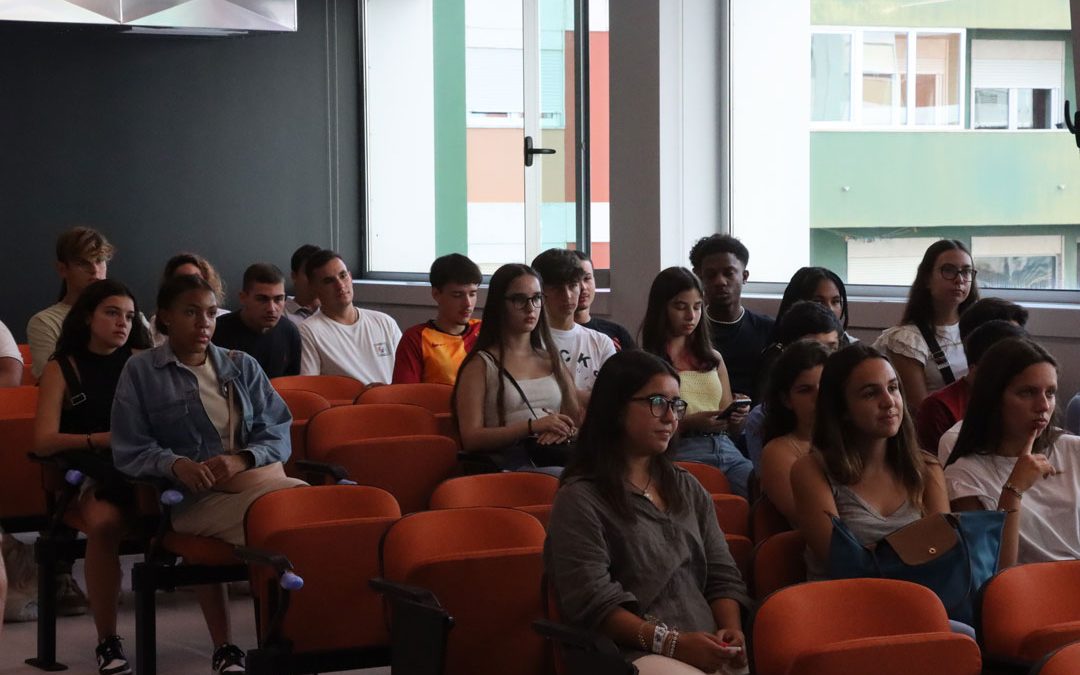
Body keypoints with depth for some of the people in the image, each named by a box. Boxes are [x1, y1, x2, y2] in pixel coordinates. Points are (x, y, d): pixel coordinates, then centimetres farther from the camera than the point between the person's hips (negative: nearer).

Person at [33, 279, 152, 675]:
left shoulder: (144, 361, 17)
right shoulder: (62, 369, 9)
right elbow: (43, 441, -2)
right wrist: (101, 440, -17)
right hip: (91, 473, -2)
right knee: (104, 522, -38)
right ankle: (107, 643, -25)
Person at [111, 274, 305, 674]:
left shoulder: (241, 366, 21)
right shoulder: (141, 372, 11)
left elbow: (278, 432, 13)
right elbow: (130, 451, 3)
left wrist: (242, 459, -8)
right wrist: (176, 465, -16)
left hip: (261, 474, 4)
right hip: (194, 495, -4)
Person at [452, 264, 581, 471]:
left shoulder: (551, 359, 24)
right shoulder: (480, 364, 7)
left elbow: (578, 418, 24)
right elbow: (471, 438, -3)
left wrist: (566, 430, -1)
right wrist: (532, 426, -13)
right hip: (506, 460, -5)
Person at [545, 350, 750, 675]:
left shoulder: (688, 489, 22)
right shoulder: (580, 499, 0)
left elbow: (722, 574, 18)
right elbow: (593, 603, -9)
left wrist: (730, 628, -3)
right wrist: (670, 642, -17)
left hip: (707, 648, 6)